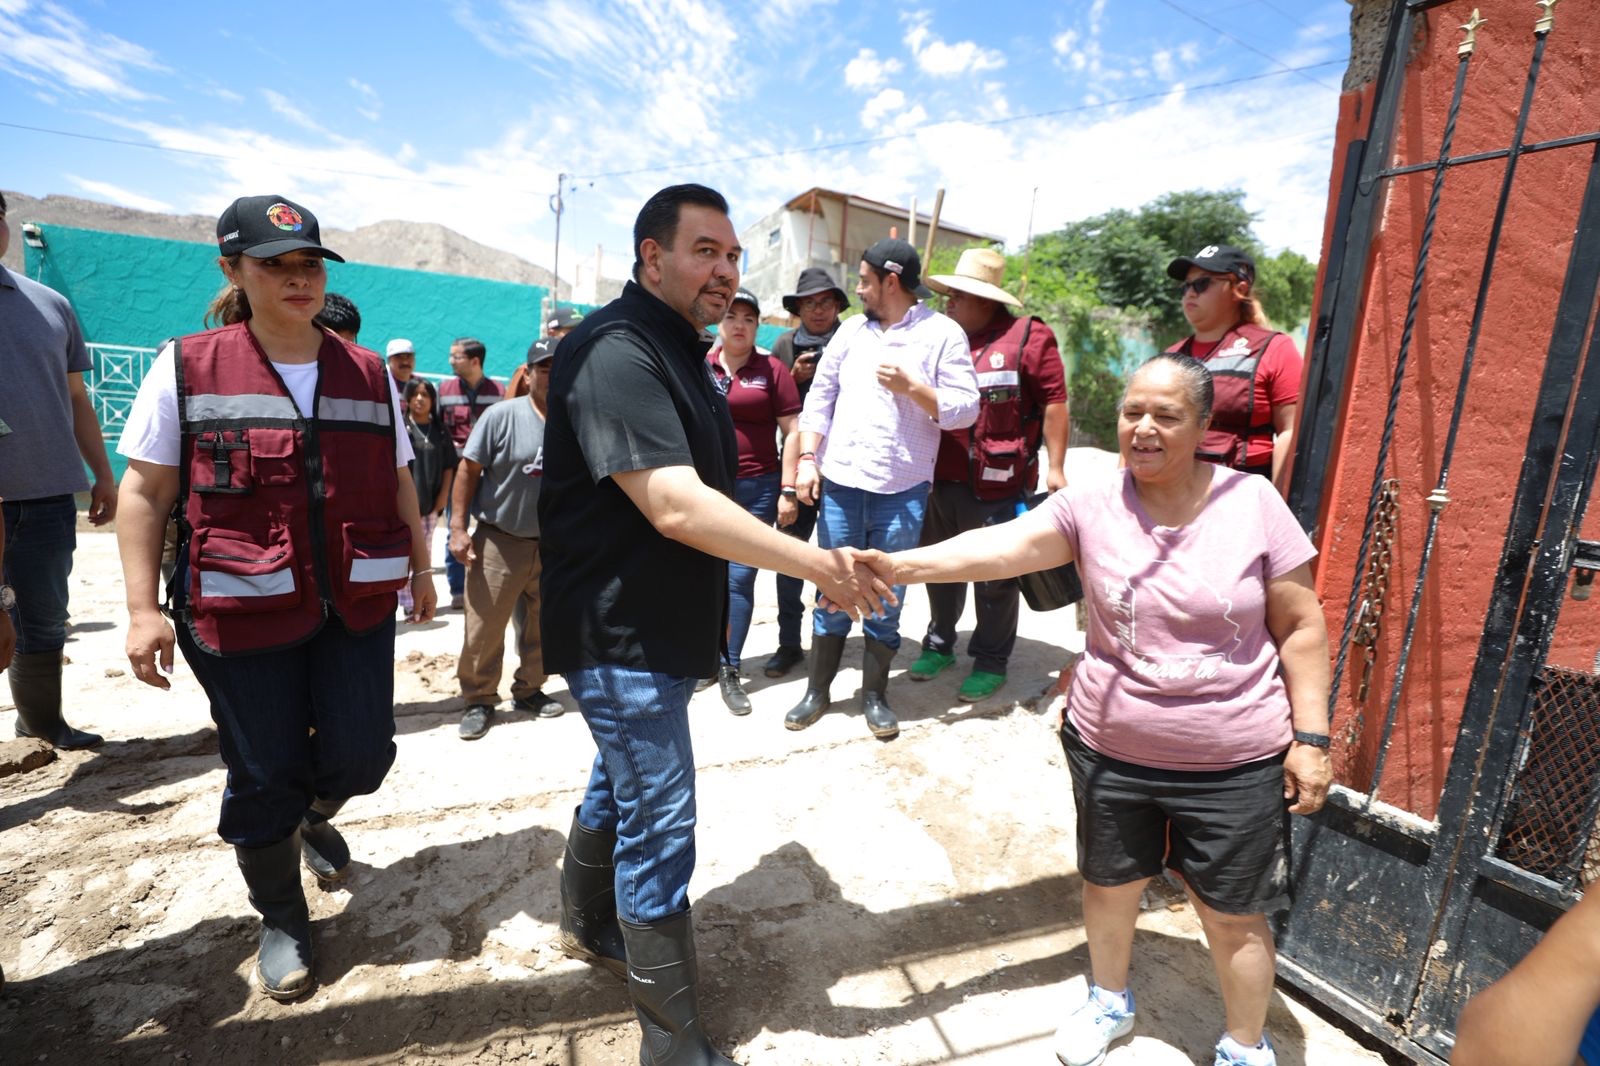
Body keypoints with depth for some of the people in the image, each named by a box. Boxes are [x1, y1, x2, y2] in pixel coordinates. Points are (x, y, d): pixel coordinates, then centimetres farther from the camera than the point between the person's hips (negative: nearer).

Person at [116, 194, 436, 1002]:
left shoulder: (369, 374, 6)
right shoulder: (185, 368, -2)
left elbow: (399, 484, 12)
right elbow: (144, 493, -1)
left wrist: (421, 565, 13)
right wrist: (143, 609, -6)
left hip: (358, 603, 3)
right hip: (241, 610, -2)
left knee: (361, 752, 7)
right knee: (263, 775, 9)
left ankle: (311, 816, 45)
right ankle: (282, 920, 34)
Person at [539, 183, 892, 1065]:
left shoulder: (680, 349, 13)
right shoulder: (616, 352, -21)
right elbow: (676, 508, -31)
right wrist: (819, 564, -26)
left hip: (661, 627, 10)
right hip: (620, 636, -10)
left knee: (621, 786, 25)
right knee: (659, 830, 0)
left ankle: (588, 926, 50)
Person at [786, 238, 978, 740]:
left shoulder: (944, 333, 0)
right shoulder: (852, 330, 11)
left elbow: (965, 409, -5)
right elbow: (820, 396, 10)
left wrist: (911, 386, -16)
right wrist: (808, 459, 2)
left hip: (902, 491, -3)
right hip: (840, 483, 3)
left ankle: (874, 694, 25)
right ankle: (817, 690, 25)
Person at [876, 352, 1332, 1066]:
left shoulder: (1254, 504, -10)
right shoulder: (1090, 504, -10)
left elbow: (1300, 627, -4)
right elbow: (999, 547, -22)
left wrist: (1312, 737, -5)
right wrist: (897, 565, -35)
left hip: (1236, 763, -1)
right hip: (1109, 748, 2)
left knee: (1233, 915, 15)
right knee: (1108, 885, 22)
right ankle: (1109, 1000, 53)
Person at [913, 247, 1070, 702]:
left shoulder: (1028, 337, -5)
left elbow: (1053, 402, -7)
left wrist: (1055, 467, -11)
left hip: (996, 485, -6)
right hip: (940, 480, 6)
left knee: (995, 576, 7)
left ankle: (991, 663, 22)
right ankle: (939, 643, 35)